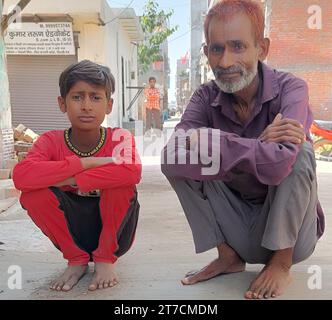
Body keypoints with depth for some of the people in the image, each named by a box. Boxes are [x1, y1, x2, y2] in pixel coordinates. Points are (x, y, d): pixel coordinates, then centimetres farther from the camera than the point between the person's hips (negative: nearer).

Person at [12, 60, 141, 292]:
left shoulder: (119, 138, -15)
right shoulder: (51, 141, -12)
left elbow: (132, 172, -39)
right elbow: (21, 176, -33)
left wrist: (68, 179, -34)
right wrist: (89, 162, -34)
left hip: (114, 233, -1)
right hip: (72, 234, 2)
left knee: (119, 182, -30)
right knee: (34, 193, -24)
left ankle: (106, 258, -6)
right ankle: (77, 259, -2)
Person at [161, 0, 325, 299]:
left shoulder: (290, 89, -19)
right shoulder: (206, 97, -10)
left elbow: (279, 163, -38)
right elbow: (171, 157, -28)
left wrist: (207, 140, -30)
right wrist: (258, 145, -32)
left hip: (289, 229, -2)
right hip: (238, 228, 3)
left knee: (299, 152, -28)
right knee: (179, 164, -15)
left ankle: (282, 263, -8)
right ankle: (228, 256, 2)